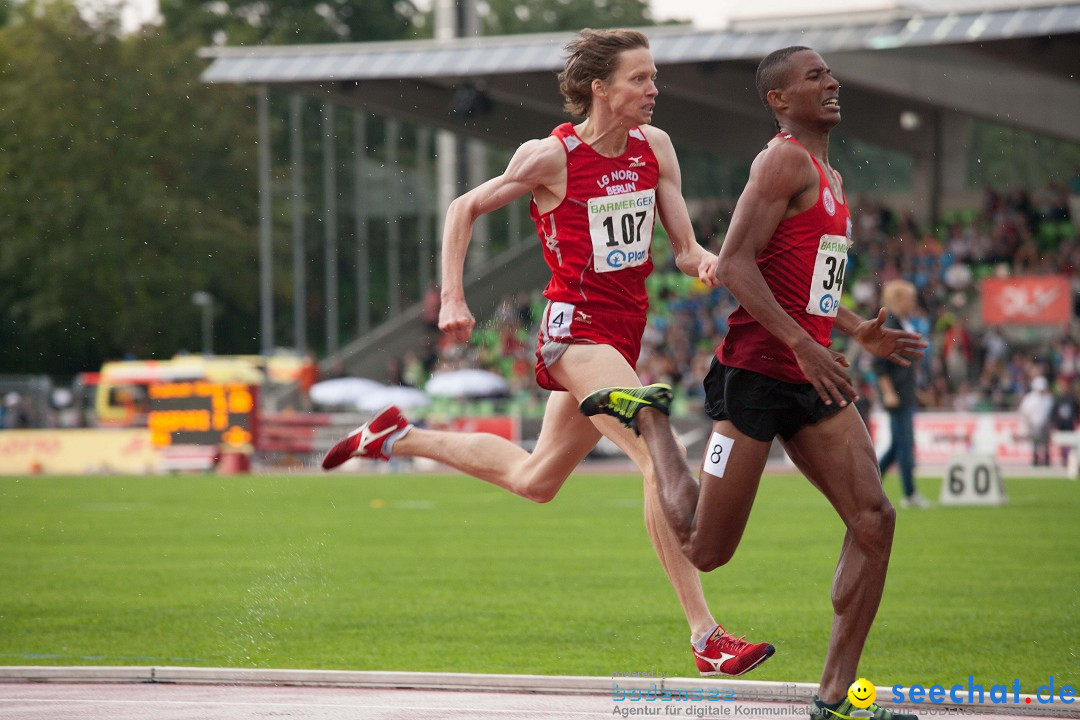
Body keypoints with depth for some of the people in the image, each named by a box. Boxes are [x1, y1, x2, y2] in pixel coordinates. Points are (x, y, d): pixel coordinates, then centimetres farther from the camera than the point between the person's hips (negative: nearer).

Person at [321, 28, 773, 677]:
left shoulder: (654, 147, 4)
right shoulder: (552, 156, -12)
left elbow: (684, 246, 5)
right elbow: (465, 209, 1)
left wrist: (704, 260, -19)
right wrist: (452, 299, -6)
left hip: (622, 333, 8)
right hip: (576, 328, -8)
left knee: (534, 480, 21)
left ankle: (399, 437, 40)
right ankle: (705, 636, -24)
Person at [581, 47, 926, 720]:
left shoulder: (830, 178, 19)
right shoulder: (786, 161, -11)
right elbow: (734, 264, -20)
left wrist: (858, 331, 14)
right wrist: (802, 344, -25)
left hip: (811, 376, 9)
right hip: (755, 373, -9)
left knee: (875, 519, -6)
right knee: (706, 549, -1)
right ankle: (648, 415, 25)